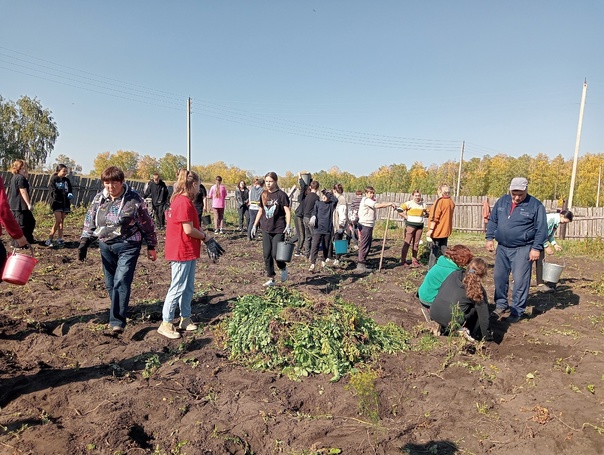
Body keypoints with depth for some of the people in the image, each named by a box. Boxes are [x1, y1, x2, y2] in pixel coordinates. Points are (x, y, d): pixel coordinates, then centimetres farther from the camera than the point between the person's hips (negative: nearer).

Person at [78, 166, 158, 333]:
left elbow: (147, 224, -5)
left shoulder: (134, 199, -11)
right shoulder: (98, 199, 4)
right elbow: (89, 221, 13)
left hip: (128, 246, -5)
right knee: (110, 283, 12)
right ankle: (118, 311, 32)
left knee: (121, 282, -13)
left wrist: (151, 247, -2)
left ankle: (117, 320, -8)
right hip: (106, 246, 6)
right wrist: (84, 242, 3)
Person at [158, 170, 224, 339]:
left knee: (188, 287, 16)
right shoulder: (184, 202, -19)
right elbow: (188, 230, -21)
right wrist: (206, 237, -6)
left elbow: (192, 226, 12)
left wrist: (205, 238, 3)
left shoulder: (180, 200, 12)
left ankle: (185, 319, 27)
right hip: (181, 252, -10)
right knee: (178, 288, -1)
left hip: (188, 251, 10)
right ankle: (166, 324, 10)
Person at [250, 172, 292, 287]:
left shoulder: (281, 195, -7)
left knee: (275, 254, -7)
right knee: (267, 255, 4)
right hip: (266, 229, 5)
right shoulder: (263, 195, 9)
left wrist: (288, 225, -22)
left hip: (278, 229, -5)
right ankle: (271, 279, 15)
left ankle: (283, 268, 25)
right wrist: (254, 225, 15)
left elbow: (287, 211, -10)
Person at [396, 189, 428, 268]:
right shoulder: (409, 203, -7)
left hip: (420, 226, 5)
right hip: (410, 225, -5)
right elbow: (399, 210, -13)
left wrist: (422, 216, 7)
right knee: (407, 243, -4)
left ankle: (414, 260, 18)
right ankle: (403, 261, 1)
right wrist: (406, 217, -11)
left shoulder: (423, 204, 9)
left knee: (416, 244, 9)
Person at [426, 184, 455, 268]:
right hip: (446, 230, 7)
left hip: (437, 231, -7)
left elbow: (435, 217, -20)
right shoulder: (451, 202, 8)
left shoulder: (440, 201, -16)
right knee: (443, 250, 13)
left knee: (434, 250, -1)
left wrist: (430, 230, -19)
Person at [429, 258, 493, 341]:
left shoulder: (454, 274, 8)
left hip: (434, 314, 5)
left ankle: (442, 327, 17)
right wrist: (488, 337, 16)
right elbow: (483, 315, 3)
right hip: (451, 320, -5)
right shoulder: (478, 290, -1)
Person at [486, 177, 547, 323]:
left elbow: (541, 229, -7)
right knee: (499, 278, 10)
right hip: (502, 247, 5)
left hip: (522, 249, -5)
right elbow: (492, 221, 12)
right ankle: (501, 306, 25)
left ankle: (517, 311, 7)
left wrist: (537, 248, -12)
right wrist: (489, 238, 5)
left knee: (520, 281, -4)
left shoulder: (536, 205, -7)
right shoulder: (502, 201, 5)